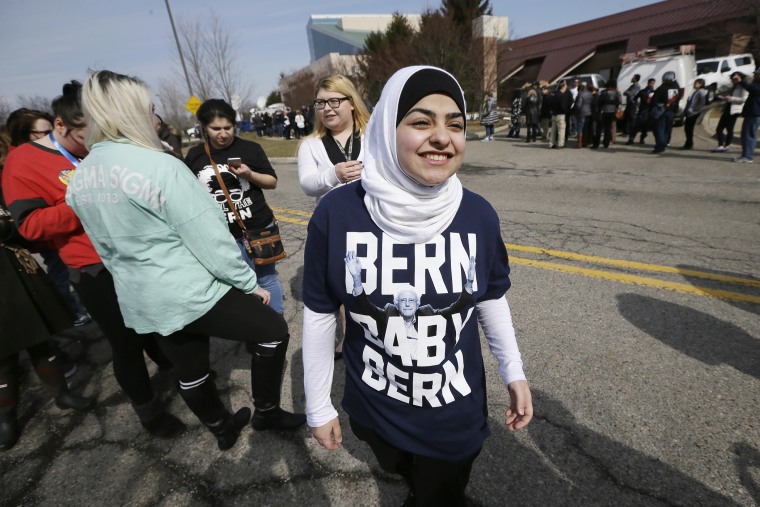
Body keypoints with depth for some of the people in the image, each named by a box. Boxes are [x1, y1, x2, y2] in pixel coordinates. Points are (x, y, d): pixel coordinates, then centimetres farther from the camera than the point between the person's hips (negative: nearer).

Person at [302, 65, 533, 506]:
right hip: (374, 407, 1)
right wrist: (319, 405, -3)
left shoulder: (479, 215, -17)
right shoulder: (337, 214, -22)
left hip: (454, 413, 0)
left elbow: (490, 297, 1)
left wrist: (514, 371, 3)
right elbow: (320, 312, -11)